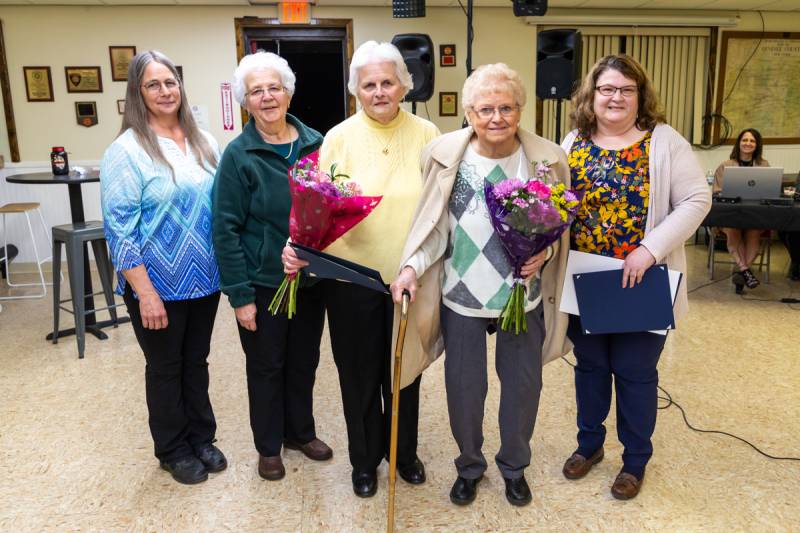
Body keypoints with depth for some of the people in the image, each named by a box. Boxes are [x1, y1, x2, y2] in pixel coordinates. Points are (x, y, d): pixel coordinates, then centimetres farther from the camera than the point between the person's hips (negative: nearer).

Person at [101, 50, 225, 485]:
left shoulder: (203, 142, 5)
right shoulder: (126, 151, -12)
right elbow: (120, 229, -15)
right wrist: (146, 293, -18)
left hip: (205, 280, 5)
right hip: (159, 285, -5)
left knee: (197, 361, 19)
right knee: (165, 368, 12)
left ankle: (201, 438, 37)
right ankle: (173, 451, 31)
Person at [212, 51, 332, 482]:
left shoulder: (315, 143, 0)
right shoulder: (239, 155, -11)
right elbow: (226, 230, -12)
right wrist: (240, 295, -15)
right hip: (263, 283, -3)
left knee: (304, 361, 18)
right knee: (266, 366, 12)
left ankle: (300, 432, 40)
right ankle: (268, 446, 32)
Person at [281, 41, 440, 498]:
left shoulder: (426, 134, 0)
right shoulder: (339, 138, -4)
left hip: (411, 277, 1)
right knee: (359, 372, 13)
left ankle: (404, 450, 41)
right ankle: (365, 458, 35)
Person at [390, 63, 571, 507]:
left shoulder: (547, 159, -6)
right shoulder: (445, 156, -8)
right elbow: (433, 224, -2)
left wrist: (545, 253, -14)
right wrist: (412, 266, -17)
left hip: (523, 296, 1)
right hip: (461, 295, 0)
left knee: (523, 384, 15)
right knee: (463, 387, 11)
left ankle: (515, 466, 41)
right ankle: (469, 465, 39)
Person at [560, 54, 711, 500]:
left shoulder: (664, 142, -6)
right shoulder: (574, 143, 4)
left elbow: (696, 200, -10)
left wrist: (650, 250, -20)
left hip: (642, 285, -3)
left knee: (635, 371, 9)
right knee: (590, 364, 16)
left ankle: (636, 460, 30)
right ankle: (590, 443, 37)